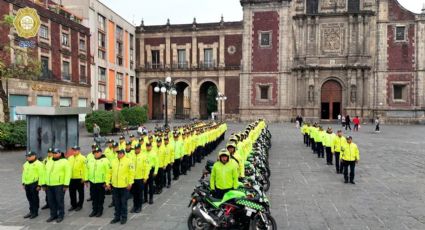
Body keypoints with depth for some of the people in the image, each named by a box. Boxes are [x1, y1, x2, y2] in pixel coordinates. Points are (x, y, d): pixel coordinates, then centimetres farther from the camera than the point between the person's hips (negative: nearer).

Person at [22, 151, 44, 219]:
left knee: (35, 198, 1)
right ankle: (31, 211, 26)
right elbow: (24, 174, 21)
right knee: (29, 198, 15)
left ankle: (35, 212, 11)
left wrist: (39, 185, -17)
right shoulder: (26, 164, 15)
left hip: (34, 184, -8)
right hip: (27, 184, 8)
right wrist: (23, 183, 16)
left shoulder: (38, 164, -11)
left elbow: (41, 175, -15)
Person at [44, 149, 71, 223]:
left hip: (59, 185, -6)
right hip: (49, 185, 6)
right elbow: (46, 173, 19)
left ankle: (61, 216, 12)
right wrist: (44, 184, 13)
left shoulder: (64, 162, -6)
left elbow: (68, 173, -11)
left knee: (59, 201, 0)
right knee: (51, 201, 11)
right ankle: (53, 215, 24)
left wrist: (66, 185, -15)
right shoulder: (49, 162, 16)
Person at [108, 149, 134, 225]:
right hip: (115, 186, 5)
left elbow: (131, 172, -9)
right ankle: (117, 216, 26)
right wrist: (109, 182, 8)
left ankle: (124, 217, 17)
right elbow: (110, 172, 12)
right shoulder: (113, 162, 8)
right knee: (116, 203, 14)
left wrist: (130, 183, -12)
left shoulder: (128, 161, -8)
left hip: (124, 186, -4)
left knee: (123, 202, 5)